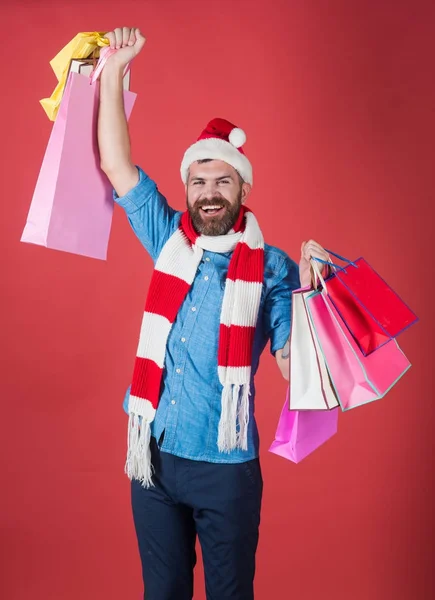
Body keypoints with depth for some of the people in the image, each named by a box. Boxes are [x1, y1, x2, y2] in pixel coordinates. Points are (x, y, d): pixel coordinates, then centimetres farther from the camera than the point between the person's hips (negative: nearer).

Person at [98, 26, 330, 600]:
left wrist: (309, 291, -22)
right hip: (153, 455, 3)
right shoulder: (170, 241, 3)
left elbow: (294, 368, -9)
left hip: (226, 466, -3)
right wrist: (114, 71, 0)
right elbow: (117, 165, 3)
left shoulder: (271, 267, -6)